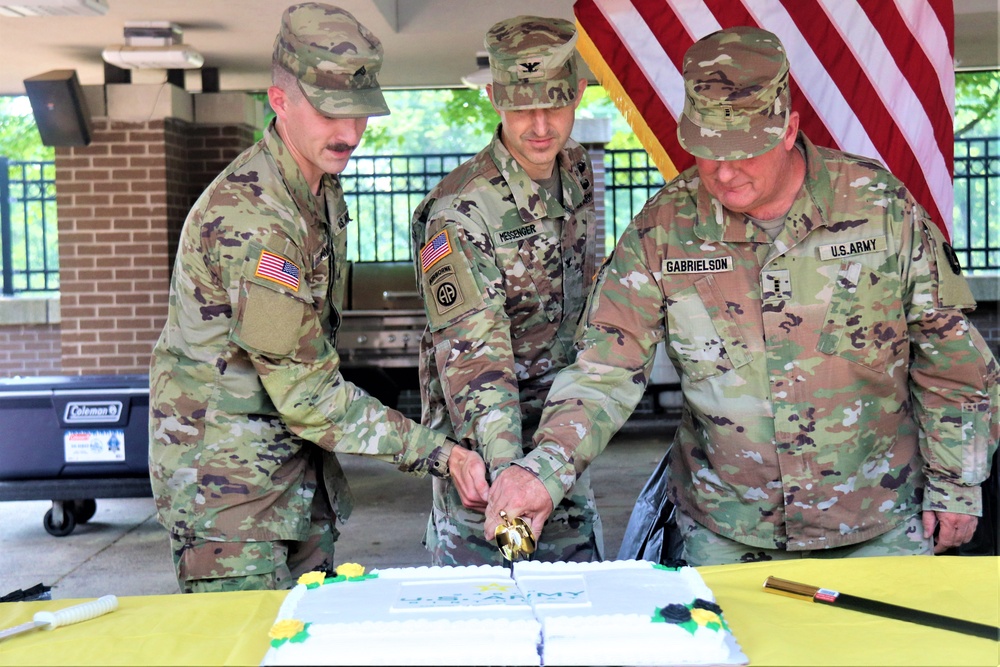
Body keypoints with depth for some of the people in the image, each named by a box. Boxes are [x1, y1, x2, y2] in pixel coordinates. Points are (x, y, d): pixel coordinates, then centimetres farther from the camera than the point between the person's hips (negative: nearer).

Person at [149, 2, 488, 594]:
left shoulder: (324, 187, 6)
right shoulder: (251, 218, -25)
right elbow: (306, 392, -23)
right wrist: (438, 453, -22)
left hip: (297, 467, 9)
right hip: (227, 475, -9)